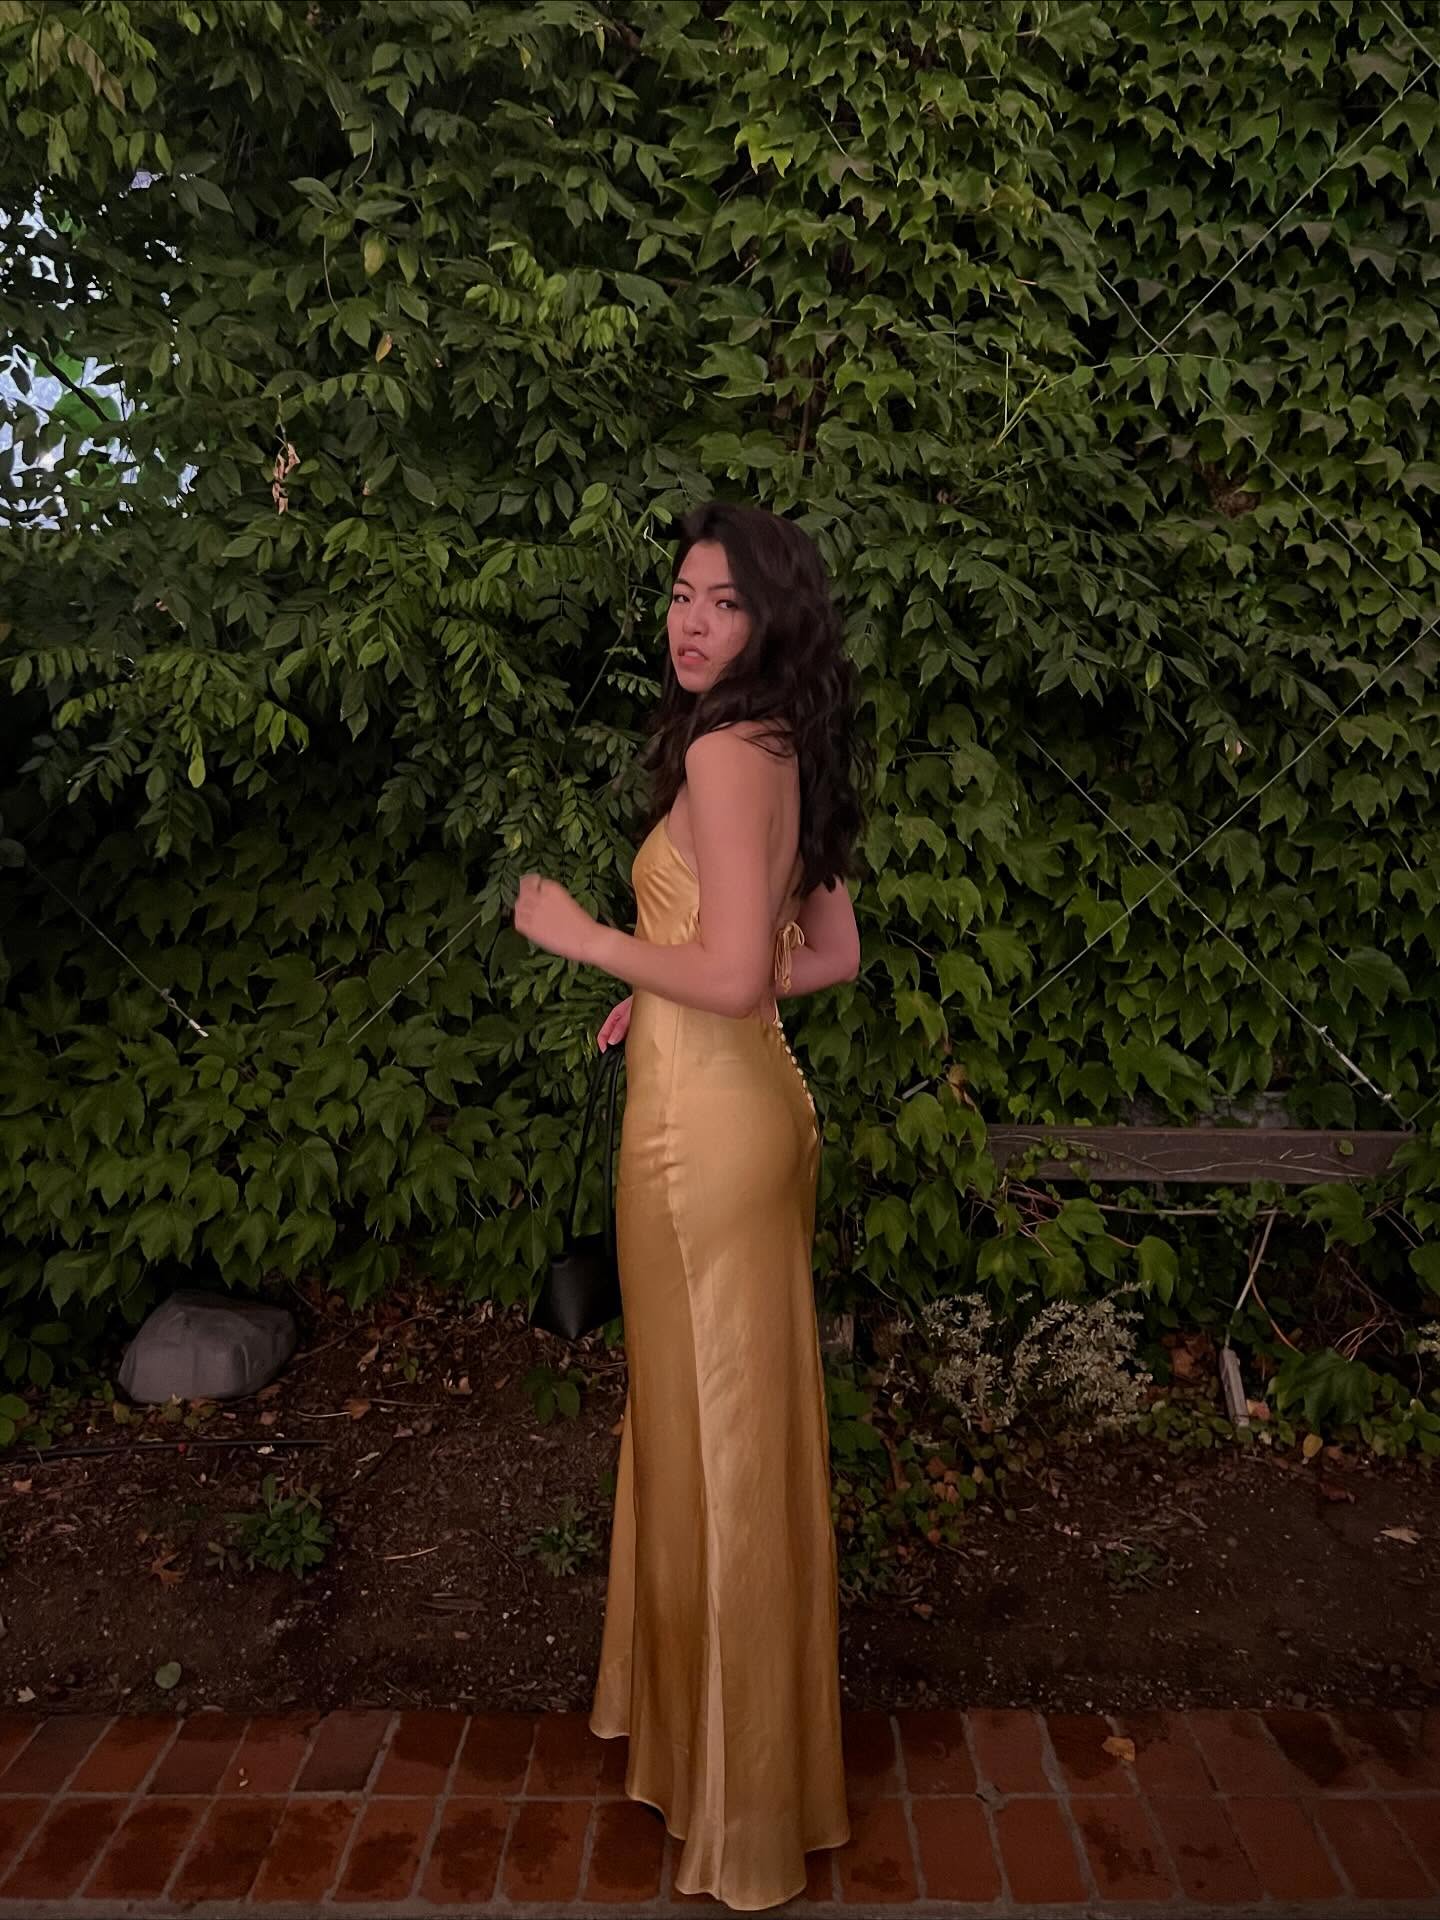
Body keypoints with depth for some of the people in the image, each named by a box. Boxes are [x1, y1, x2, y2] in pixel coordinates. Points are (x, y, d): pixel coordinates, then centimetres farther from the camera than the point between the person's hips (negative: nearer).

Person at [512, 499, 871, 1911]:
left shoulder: (723, 751, -17)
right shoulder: (790, 757, 11)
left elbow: (731, 975, -24)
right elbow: (831, 955, 14)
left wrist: (586, 938, -11)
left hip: (704, 1121, -9)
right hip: (756, 1100, 10)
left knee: (714, 1427, 4)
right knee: (736, 1420, 21)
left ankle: (743, 1805, 25)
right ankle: (726, 1719, 42)